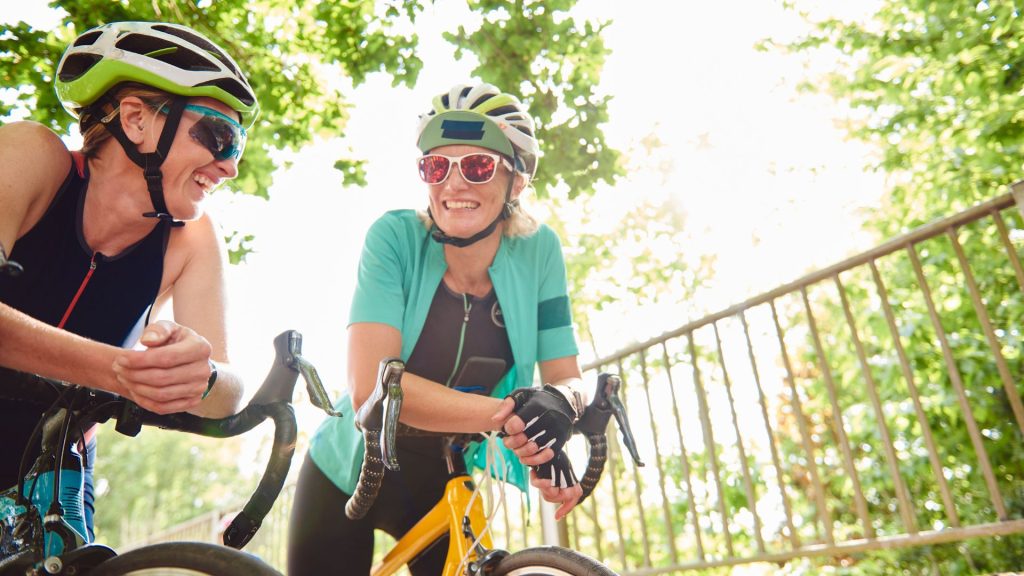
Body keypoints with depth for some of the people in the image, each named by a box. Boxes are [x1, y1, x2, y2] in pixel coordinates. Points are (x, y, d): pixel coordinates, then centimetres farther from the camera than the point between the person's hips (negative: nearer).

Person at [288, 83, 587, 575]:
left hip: (445, 485, 2)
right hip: (350, 477, -1)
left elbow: (565, 377, -12)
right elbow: (370, 387, -31)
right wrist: (509, 414, -41)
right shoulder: (396, 237, -22)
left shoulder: (537, 250, -14)